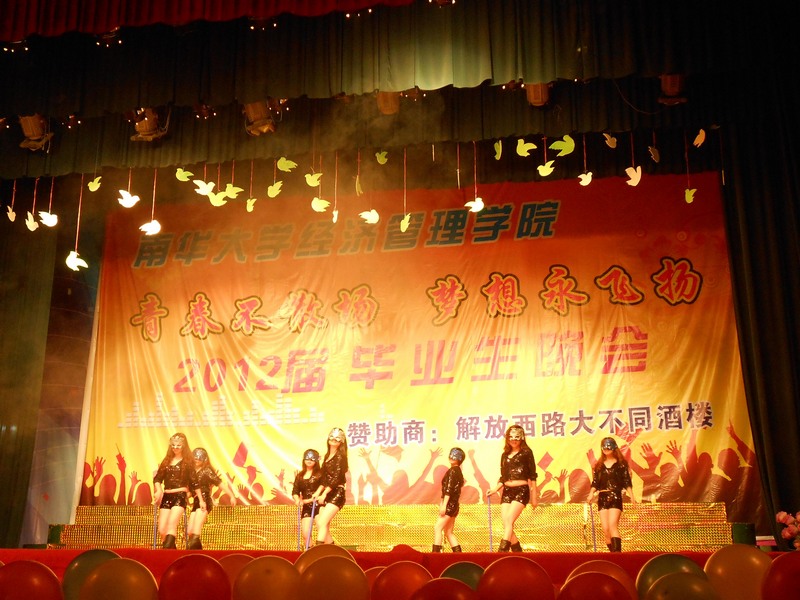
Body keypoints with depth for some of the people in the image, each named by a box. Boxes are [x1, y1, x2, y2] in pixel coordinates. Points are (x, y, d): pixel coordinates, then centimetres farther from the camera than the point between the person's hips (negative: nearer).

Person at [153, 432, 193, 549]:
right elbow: (157, 478, 11)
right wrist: (159, 490, -9)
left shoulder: (187, 462, 3)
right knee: (162, 530, -1)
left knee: (172, 523, -24)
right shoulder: (166, 461, 16)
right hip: (166, 497, 5)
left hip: (180, 496, -5)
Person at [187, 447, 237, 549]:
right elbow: (191, 487, 16)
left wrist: (232, 496, -16)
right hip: (196, 502, 7)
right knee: (190, 531, 6)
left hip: (205, 502, -7)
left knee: (196, 531, -17)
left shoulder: (207, 471, -4)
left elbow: (220, 483, -9)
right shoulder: (192, 471, 12)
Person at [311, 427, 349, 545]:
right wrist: (317, 492, 5)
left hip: (337, 493, -8)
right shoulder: (327, 455, 17)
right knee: (323, 526, 3)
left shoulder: (340, 456, -6)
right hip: (326, 495, 8)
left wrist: (324, 494, -17)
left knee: (322, 522, -19)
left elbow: (337, 477, -14)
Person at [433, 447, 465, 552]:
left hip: (449, 504, -10)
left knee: (437, 528, -14)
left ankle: (436, 552, -20)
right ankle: (458, 552, 10)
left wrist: (444, 505, -22)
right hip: (454, 505, 10)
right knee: (448, 532, 11)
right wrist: (442, 503, 19)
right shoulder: (458, 471, 18)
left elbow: (449, 489, -18)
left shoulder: (452, 471, -10)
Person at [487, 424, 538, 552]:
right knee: (506, 524, -3)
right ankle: (518, 551, 10)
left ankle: (501, 552, -21)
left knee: (509, 521, -18)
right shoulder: (505, 455, 16)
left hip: (521, 490, -5)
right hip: (507, 492, 6)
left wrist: (534, 496, -3)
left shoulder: (526, 452, 2)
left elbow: (532, 475, 0)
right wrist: (495, 489, 1)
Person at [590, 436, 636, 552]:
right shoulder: (599, 465, 14)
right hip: (602, 499, 4)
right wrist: (592, 493, -6)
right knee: (605, 529, -2)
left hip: (616, 498, -4)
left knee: (612, 525, -19)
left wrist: (631, 495, -11)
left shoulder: (621, 464, 5)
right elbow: (595, 482, 11)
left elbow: (627, 482, 1)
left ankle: (617, 552, -23)